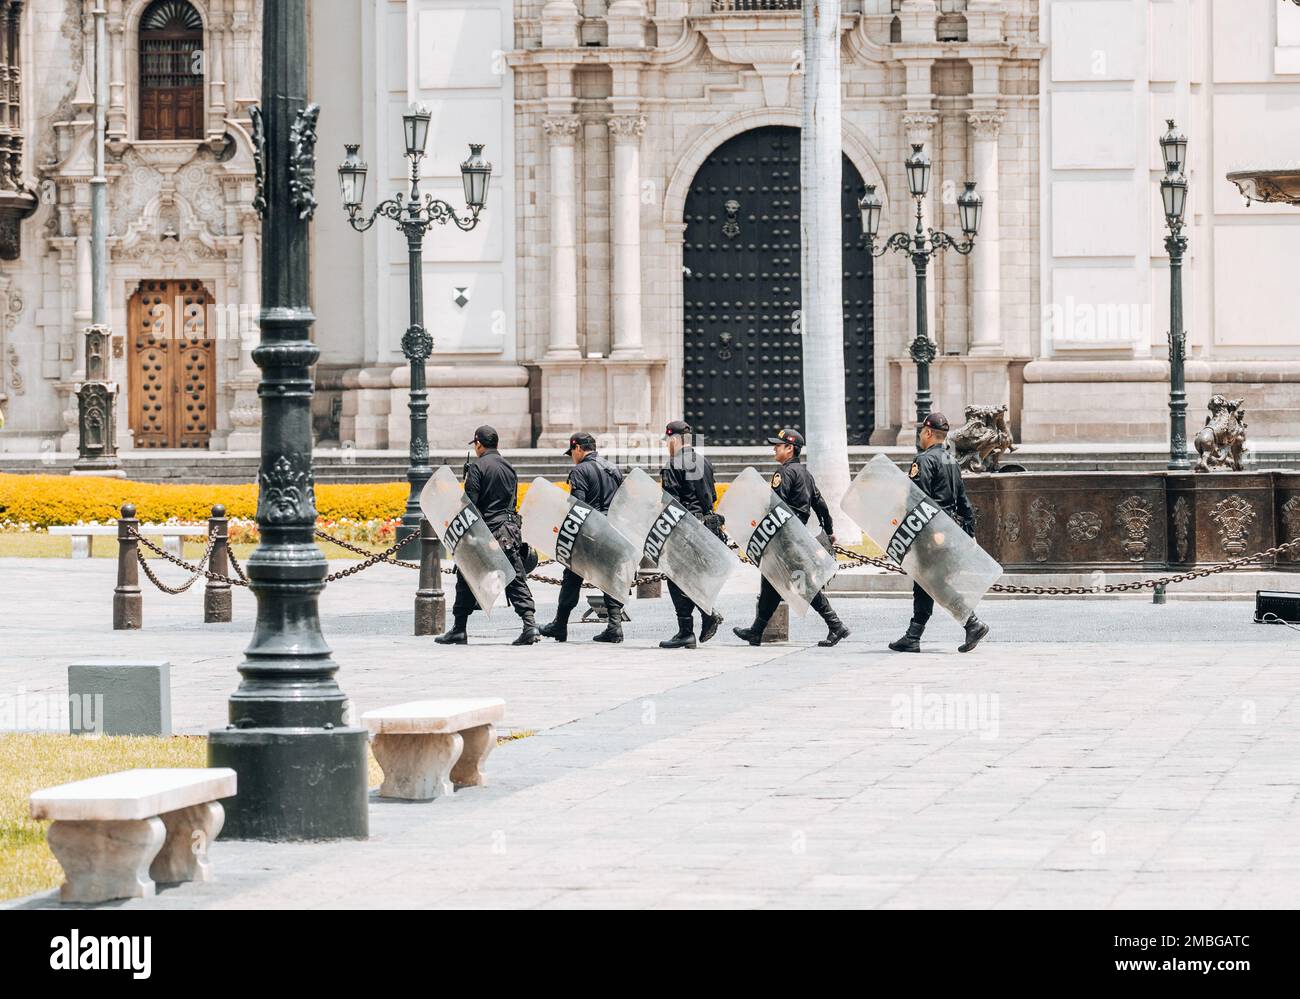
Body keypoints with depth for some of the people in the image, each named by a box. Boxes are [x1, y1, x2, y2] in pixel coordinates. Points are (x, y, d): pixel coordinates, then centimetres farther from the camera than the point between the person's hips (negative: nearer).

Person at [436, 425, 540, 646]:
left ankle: (459, 630, 10)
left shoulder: (478, 467, -8)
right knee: (516, 580, 2)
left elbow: (470, 504, -13)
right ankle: (530, 624, -12)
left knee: (467, 581, 6)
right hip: (509, 530, 6)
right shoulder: (508, 468, 13)